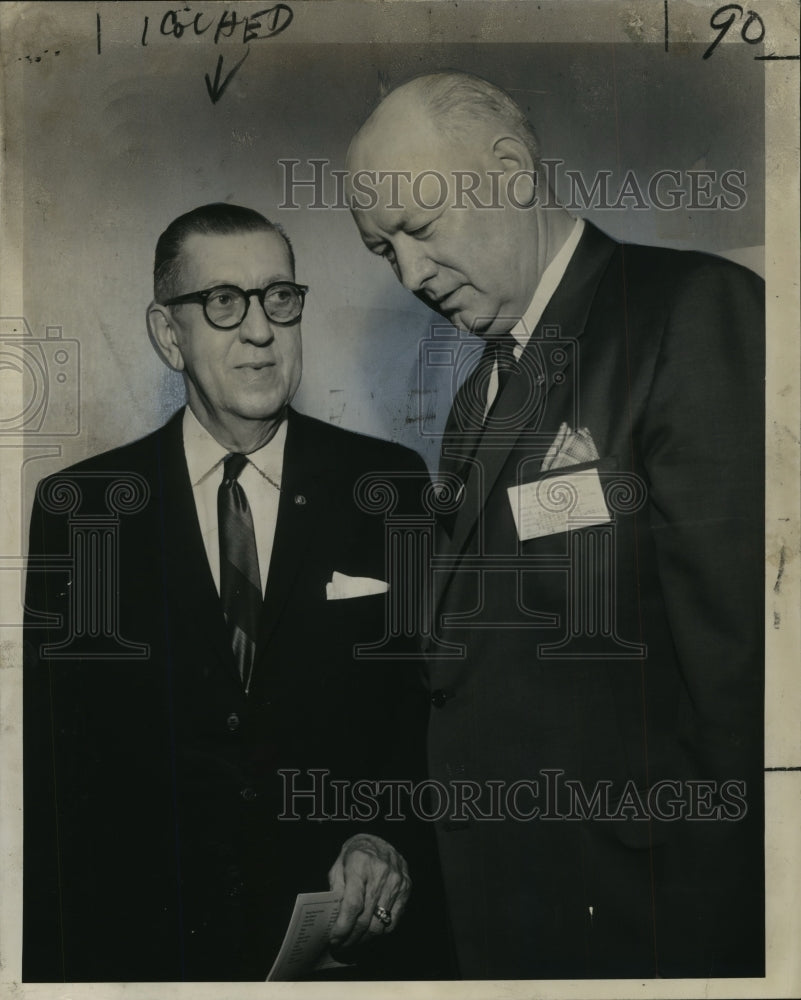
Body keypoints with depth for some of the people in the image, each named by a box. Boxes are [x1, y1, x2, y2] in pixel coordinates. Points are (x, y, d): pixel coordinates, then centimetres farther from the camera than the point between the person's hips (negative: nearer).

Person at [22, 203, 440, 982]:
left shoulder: (389, 486, -3)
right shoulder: (75, 508, -3)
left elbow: (435, 699, 1)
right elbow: (52, 767, -1)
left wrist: (389, 836, -14)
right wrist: (55, 969, -4)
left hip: (350, 929, 0)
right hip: (144, 940, 0)